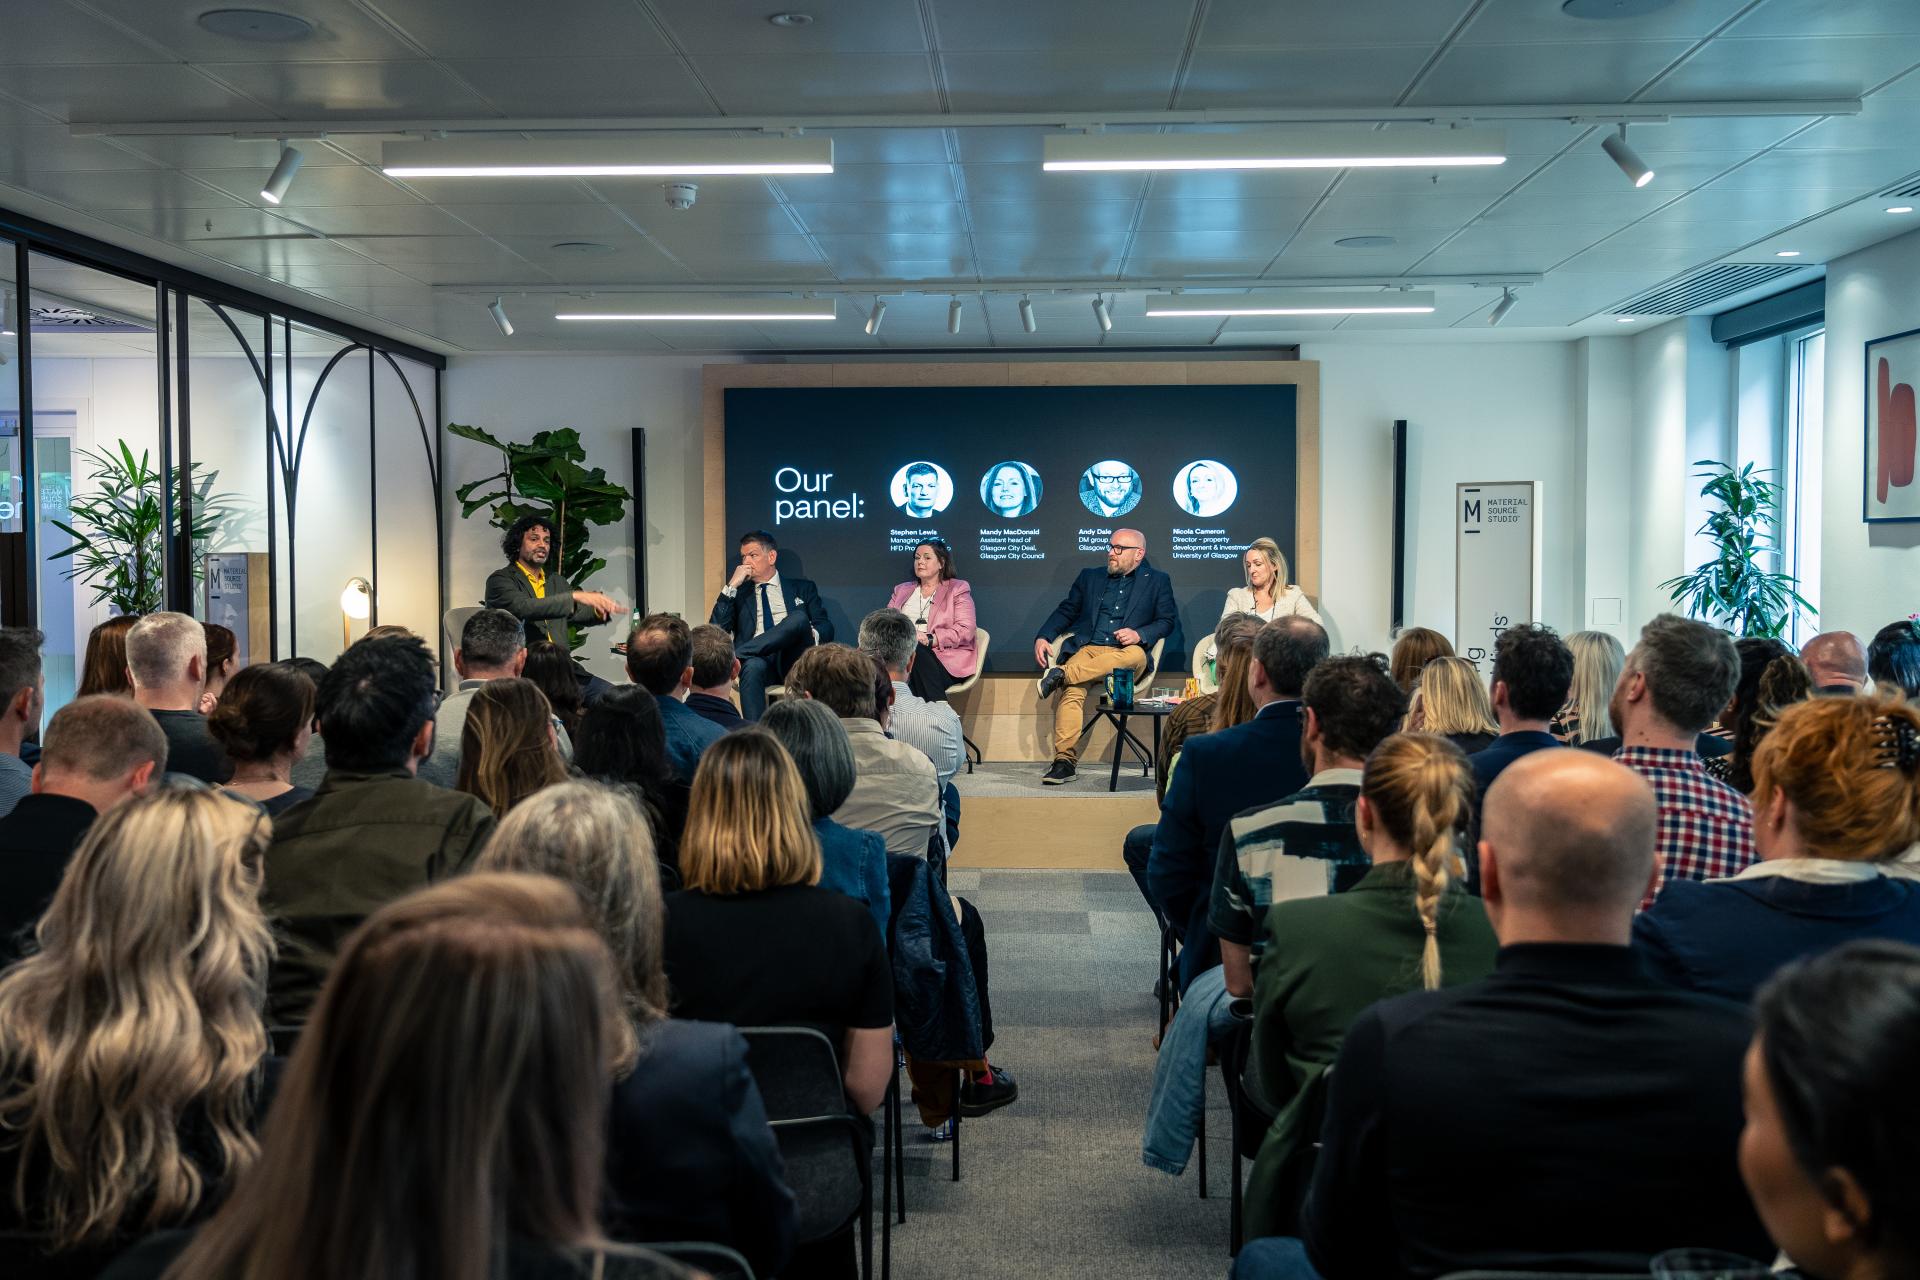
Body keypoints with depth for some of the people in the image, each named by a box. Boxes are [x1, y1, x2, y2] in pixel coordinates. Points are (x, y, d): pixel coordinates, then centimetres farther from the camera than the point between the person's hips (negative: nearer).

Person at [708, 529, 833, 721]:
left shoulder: (802, 588, 23)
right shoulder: (739, 594, 25)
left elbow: (826, 629, 12)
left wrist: (810, 635, -13)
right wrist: (732, 586, 6)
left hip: (794, 663, 0)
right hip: (759, 660, 0)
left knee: (799, 618, -30)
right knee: (753, 665, -38)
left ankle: (733, 654, -27)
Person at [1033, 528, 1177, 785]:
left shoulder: (1157, 581, 18)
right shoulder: (1090, 577, 25)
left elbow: (1167, 621, 11)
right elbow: (1065, 611, 23)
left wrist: (1139, 635, -9)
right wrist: (1042, 637, 5)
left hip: (1124, 653, -1)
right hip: (1087, 650, 1)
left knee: (1136, 655, -39)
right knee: (1072, 691, -31)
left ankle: (1062, 673, -39)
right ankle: (1064, 761, -34)